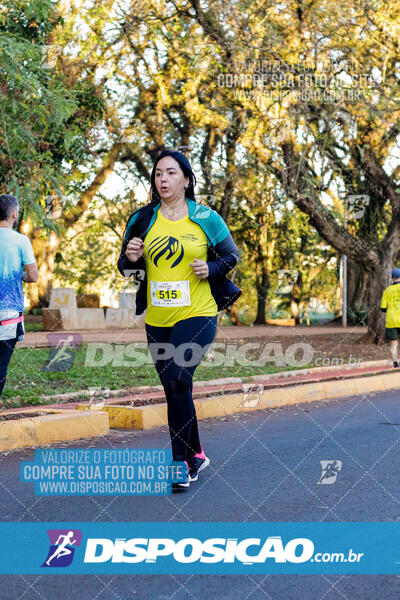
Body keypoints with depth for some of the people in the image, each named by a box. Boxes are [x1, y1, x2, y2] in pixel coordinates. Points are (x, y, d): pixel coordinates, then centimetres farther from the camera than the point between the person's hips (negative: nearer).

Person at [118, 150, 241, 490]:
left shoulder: (205, 218, -1)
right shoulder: (142, 220, 6)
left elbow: (232, 255, 9)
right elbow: (125, 268, 12)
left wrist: (211, 269, -10)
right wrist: (131, 259, -11)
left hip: (197, 315, -4)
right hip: (157, 319, 4)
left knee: (178, 381, -19)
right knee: (175, 390, 11)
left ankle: (181, 462, -7)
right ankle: (196, 455, 29)